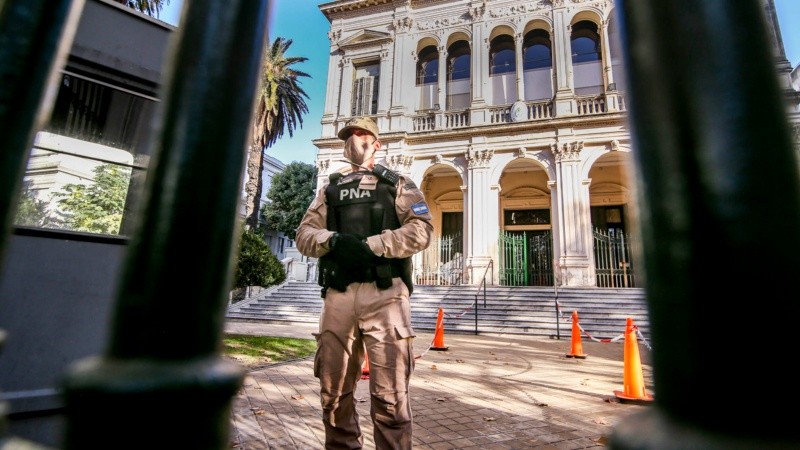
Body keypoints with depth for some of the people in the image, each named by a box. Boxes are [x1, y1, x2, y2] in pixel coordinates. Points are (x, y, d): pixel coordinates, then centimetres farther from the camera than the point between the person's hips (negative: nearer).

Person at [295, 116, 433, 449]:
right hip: (338, 294, 4)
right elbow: (304, 234, 11)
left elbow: (421, 230, -3)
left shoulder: (397, 184, 11)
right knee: (334, 390, 12)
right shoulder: (329, 189, 22)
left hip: (384, 293, -3)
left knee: (389, 394, -1)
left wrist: (371, 245, -14)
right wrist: (333, 240, -11)